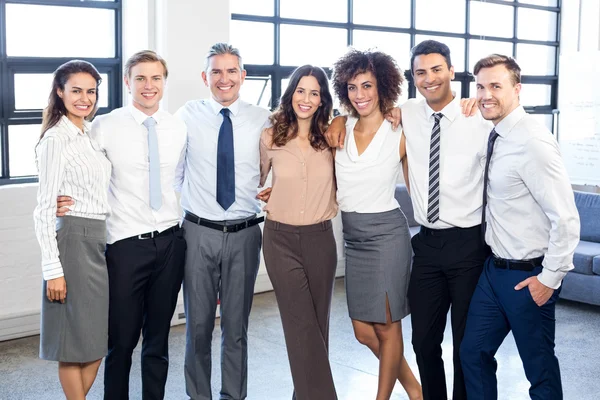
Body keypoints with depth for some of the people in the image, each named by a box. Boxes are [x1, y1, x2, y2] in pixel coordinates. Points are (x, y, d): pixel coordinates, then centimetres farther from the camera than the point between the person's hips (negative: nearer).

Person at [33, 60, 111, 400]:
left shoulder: (92, 133, 12)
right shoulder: (56, 139, -11)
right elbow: (44, 210, -13)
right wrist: (53, 269, -17)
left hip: (100, 241, 8)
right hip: (74, 240, -8)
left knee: (99, 338, 13)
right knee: (77, 339, 3)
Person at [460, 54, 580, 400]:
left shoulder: (533, 141, -20)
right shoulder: (495, 136, 4)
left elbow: (566, 218, -22)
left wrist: (550, 278, -16)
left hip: (528, 276, -8)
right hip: (495, 268, 8)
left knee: (540, 369, 9)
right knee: (474, 353, 14)